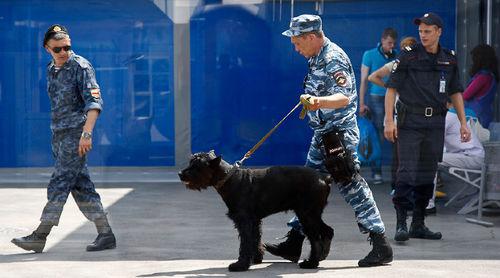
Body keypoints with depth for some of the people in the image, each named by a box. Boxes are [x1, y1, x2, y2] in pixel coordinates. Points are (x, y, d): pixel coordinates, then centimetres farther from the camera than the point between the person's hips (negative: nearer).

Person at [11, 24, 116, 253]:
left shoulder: (81, 67, -10)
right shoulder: (51, 70, 15)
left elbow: (94, 102, -17)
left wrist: (86, 133, -26)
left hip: (75, 134, -8)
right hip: (59, 135, 8)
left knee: (59, 184, -8)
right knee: (81, 186, 6)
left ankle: (40, 236, -7)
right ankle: (105, 234, 9)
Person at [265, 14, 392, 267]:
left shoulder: (334, 59, -17)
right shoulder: (318, 58, 12)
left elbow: (343, 97, -30)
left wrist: (319, 101, -46)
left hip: (339, 132, -10)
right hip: (323, 134, 10)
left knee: (351, 187, -10)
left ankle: (381, 246, -6)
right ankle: (294, 244, 19)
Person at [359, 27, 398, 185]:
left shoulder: (396, 57, 8)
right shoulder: (370, 55, 3)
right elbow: (363, 80, 3)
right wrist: (362, 103, -3)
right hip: (376, 98, -2)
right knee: (378, 136, -3)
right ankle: (376, 172, 1)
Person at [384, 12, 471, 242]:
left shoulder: (449, 59, 10)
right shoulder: (408, 56, -3)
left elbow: (455, 93, 17)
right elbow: (391, 88, -4)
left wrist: (463, 123, 11)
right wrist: (389, 121, -12)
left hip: (435, 124, 4)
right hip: (410, 122, -4)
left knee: (427, 175, 7)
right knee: (407, 172, -11)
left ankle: (418, 224, 14)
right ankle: (401, 224, -12)